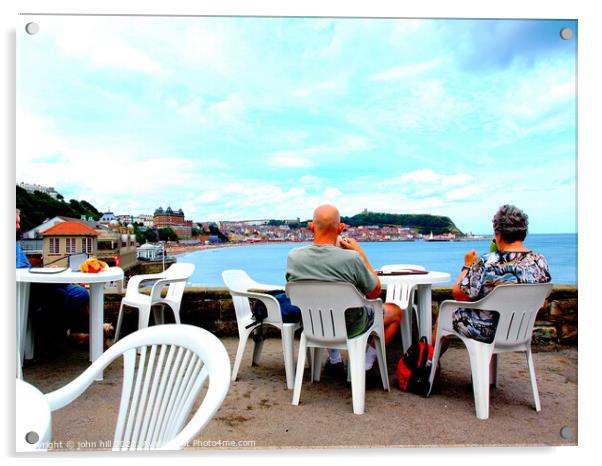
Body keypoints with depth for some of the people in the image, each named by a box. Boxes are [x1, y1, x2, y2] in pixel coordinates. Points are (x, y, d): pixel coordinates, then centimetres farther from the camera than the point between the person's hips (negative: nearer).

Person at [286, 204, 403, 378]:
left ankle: (334, 360, 32)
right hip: (351, 328, -4)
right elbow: (375, 293, -14)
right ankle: (366, 365, 15)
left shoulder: (293, 257, -20)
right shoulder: (351, 259, -32)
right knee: (395, 311, 21)